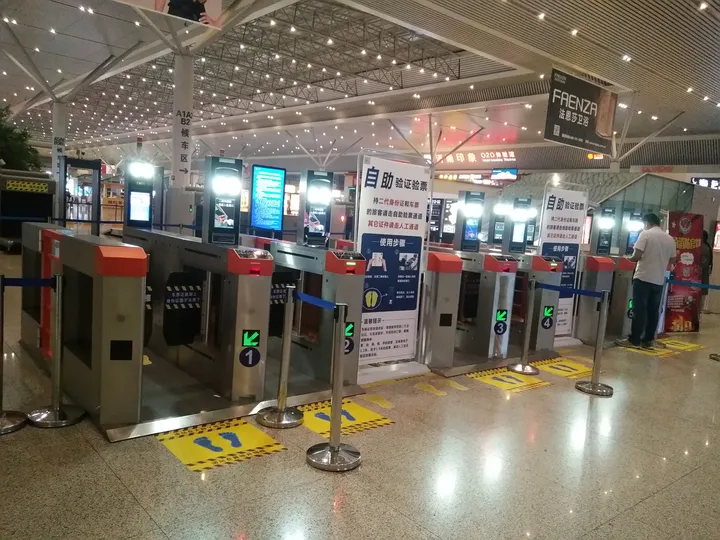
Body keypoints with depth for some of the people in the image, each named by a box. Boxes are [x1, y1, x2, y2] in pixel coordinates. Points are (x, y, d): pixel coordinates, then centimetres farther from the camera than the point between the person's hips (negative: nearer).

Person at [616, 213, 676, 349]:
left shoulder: (645, 234, -7)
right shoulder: (670, 239, 10)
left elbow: (637, 256, -14)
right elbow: (672, 260, 15)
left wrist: (629, 259, 6)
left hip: (643, 278, -5)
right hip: (659, 280, 5)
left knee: (639, 310, -3)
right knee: (653, 311, 9)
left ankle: (634, 340, -1)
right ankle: (648, 340, 14)